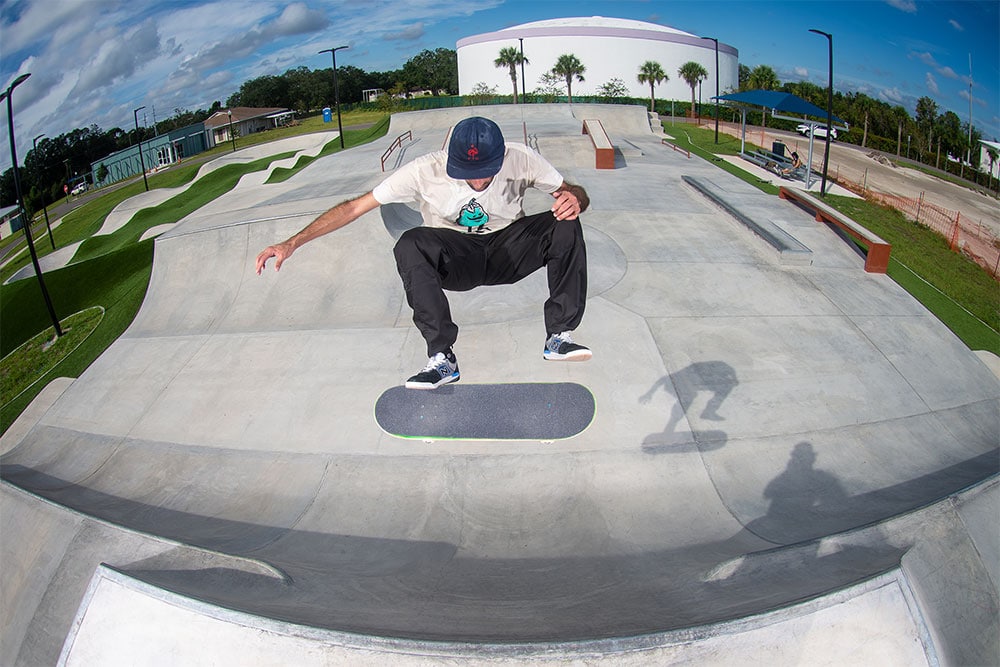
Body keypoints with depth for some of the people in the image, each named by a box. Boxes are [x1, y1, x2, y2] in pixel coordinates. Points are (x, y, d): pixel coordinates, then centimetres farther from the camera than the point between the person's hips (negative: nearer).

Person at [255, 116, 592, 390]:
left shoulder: (521, 160, -18)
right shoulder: (426, 170, -21)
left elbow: (573, 192, -5)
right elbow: (355, 207, -19)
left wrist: (574, 197, -32)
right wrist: (291, 243, -24)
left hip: (508, 250, 1)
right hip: (456, 258, -1)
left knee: (566, 225, -25)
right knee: (410, 244, -33)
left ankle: (559, 336, -21)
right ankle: (442, 358, -32)